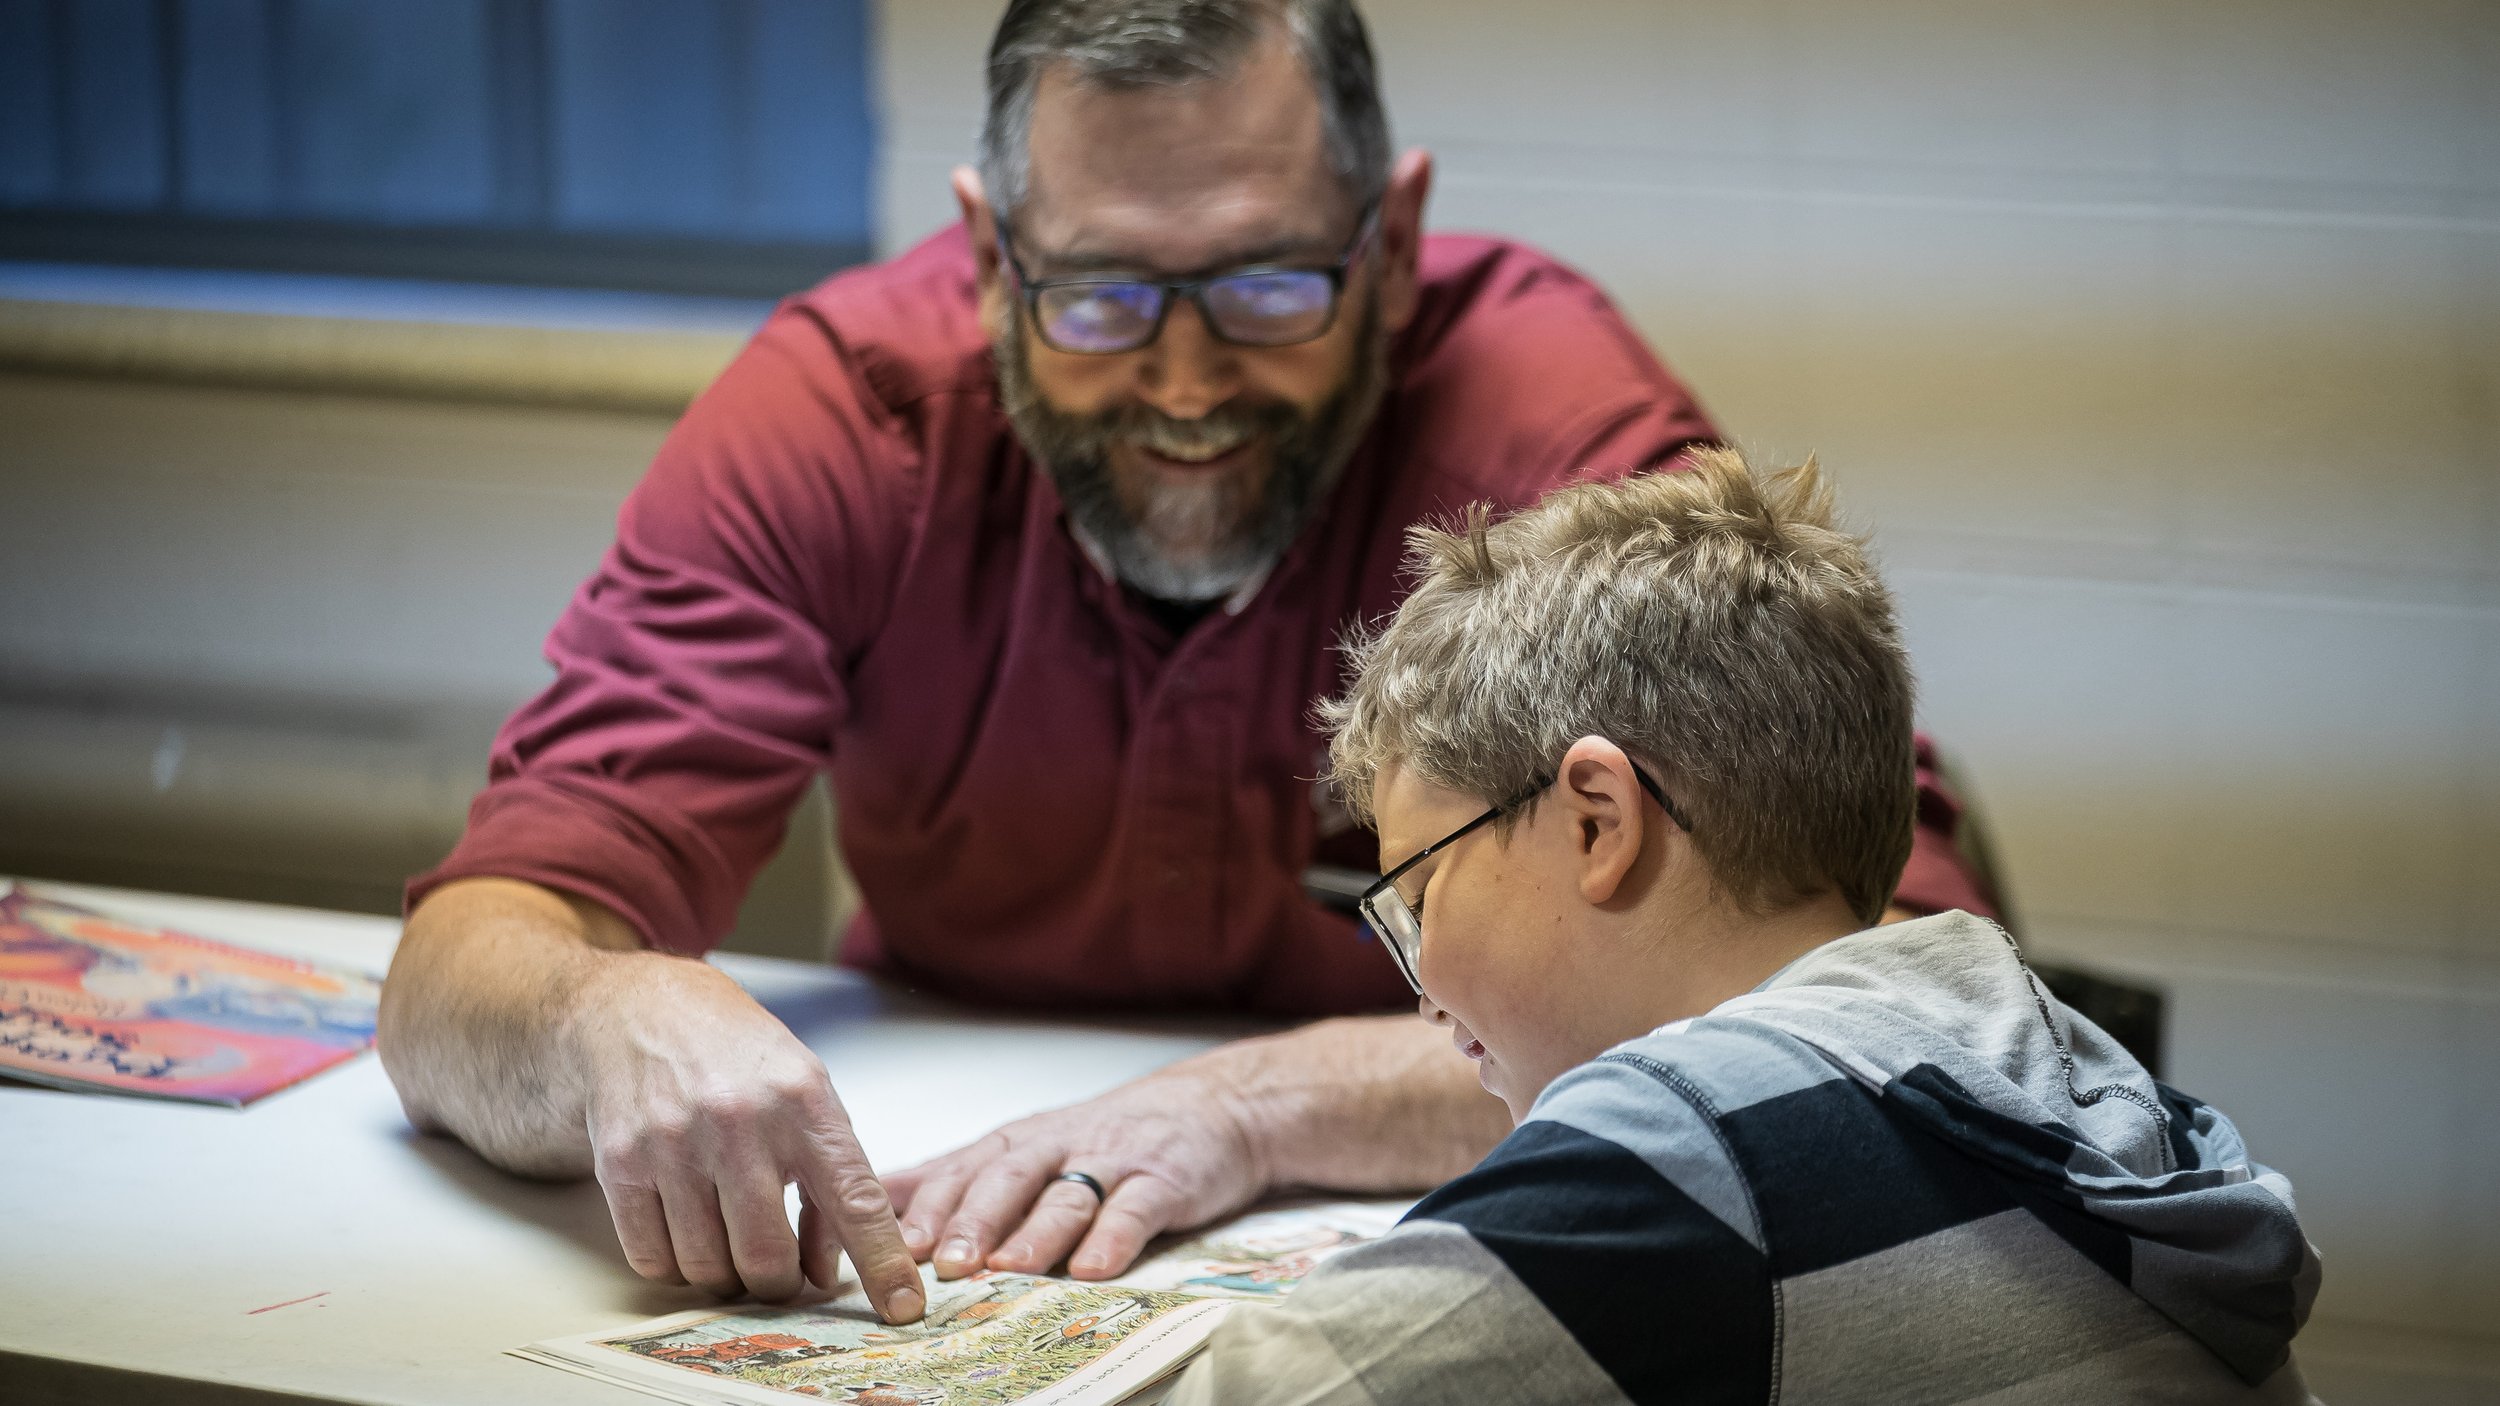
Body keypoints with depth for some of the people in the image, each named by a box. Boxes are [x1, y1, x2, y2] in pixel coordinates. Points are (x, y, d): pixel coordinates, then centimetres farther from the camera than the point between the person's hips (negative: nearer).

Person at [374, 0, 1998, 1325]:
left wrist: (1267, 1101, -33)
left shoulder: (1558, 414, -18)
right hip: (932, 1281, 2)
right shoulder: (840, 407, -12)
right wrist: (613, 1019, -39)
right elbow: (465, 978, -15)